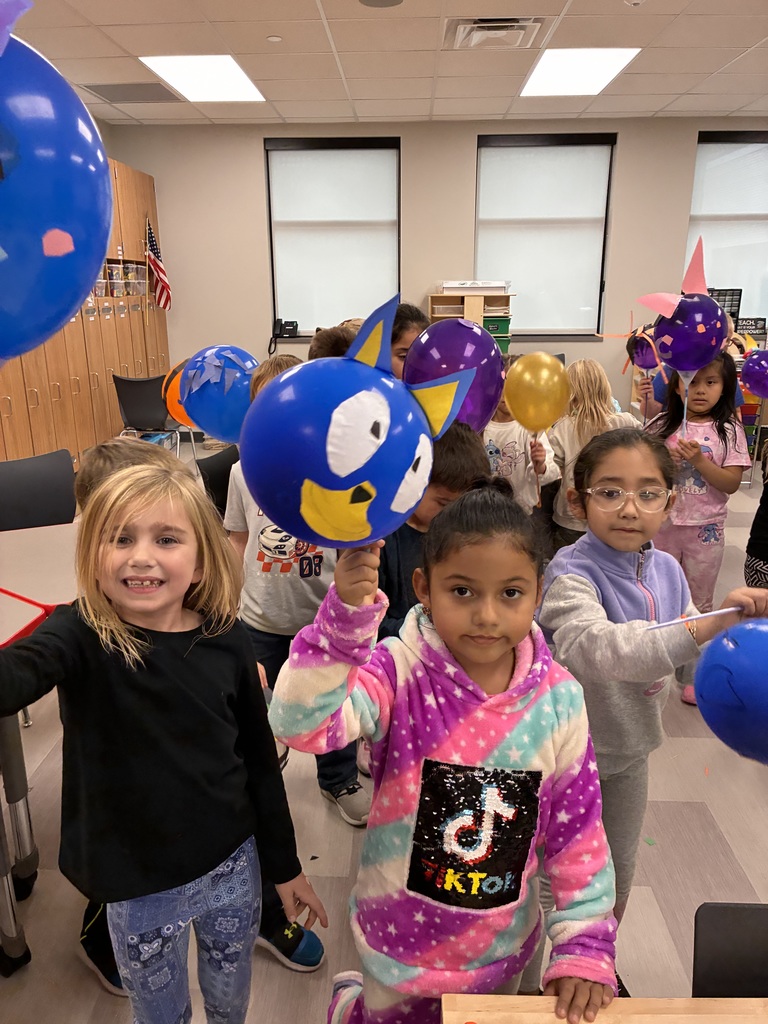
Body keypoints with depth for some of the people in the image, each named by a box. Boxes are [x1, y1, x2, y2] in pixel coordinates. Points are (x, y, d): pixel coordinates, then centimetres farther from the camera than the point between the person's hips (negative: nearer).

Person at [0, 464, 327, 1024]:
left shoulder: (227, 641, -10)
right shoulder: (82, 637, -17)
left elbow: (260, 759, 0)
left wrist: (285, 865, 8)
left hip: (233, 863, 2)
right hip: (139, 886, -2)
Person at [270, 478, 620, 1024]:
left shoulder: (558, 698, -15)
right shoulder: (400, 673, -24)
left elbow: (578, 830, -6)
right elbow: (300, 721, -39)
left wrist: (585, 947, -4)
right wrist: (346, 614, -51)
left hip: (505, 948, 3)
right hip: (401, 941, -2)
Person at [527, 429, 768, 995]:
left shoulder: (667, 570, -5)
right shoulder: (571, 576, -26)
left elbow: (688, 655, 7)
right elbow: (595, 648, -45)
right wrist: (705, 625, -52)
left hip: (629, 748, 6)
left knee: (619, 874, 25)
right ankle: (523, 982, 39)